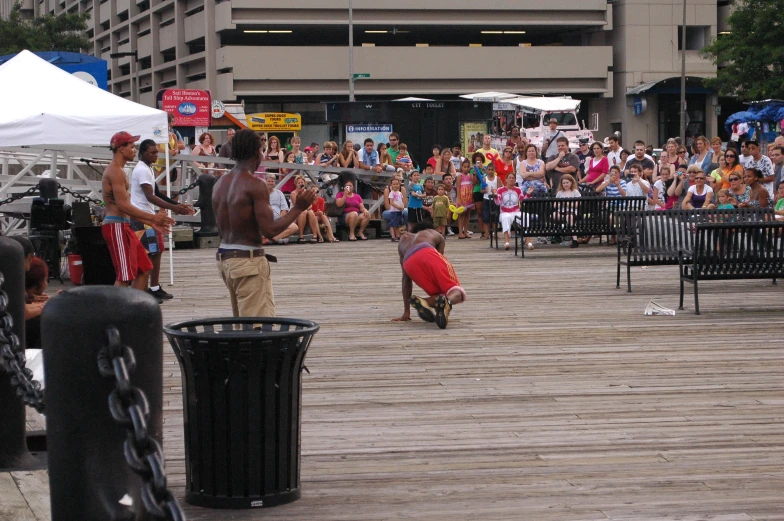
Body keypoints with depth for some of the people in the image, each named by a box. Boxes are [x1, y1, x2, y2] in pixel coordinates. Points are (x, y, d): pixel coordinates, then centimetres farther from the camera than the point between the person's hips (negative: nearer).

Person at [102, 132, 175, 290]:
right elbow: (123, 206, -20)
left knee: (144, 269, 13)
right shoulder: (116, 171, -13)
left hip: (123, 227, 11)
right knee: (125, 277, -12)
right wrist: (152, 217, -18)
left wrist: (151, 223, 18)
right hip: (116, 226, -11)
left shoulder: (117, 171, 21)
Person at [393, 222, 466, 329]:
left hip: (409, 263, 3)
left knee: (440, 295, 13)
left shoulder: (404, 240, 43)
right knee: (456, 292, -4)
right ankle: (447, 302, -41)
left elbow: (406, 278, 39)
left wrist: (406, 312, 37)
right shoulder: (436, 235, 39)